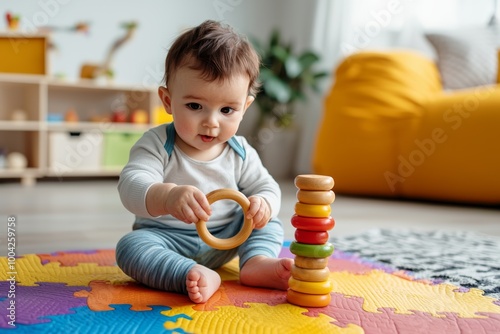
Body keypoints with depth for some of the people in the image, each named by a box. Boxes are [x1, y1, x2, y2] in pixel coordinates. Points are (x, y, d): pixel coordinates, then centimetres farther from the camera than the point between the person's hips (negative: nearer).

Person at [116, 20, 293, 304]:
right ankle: (198, 277, -42)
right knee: (131, 246, -30)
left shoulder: (241, 153, -3)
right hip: (167, 239, -4)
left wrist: (263, 205, -26)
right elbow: (132, 185, -31)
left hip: (224, 241, 4)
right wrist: (168, 197, -54)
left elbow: (267, 188, 1)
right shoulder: (157, 144, -16)